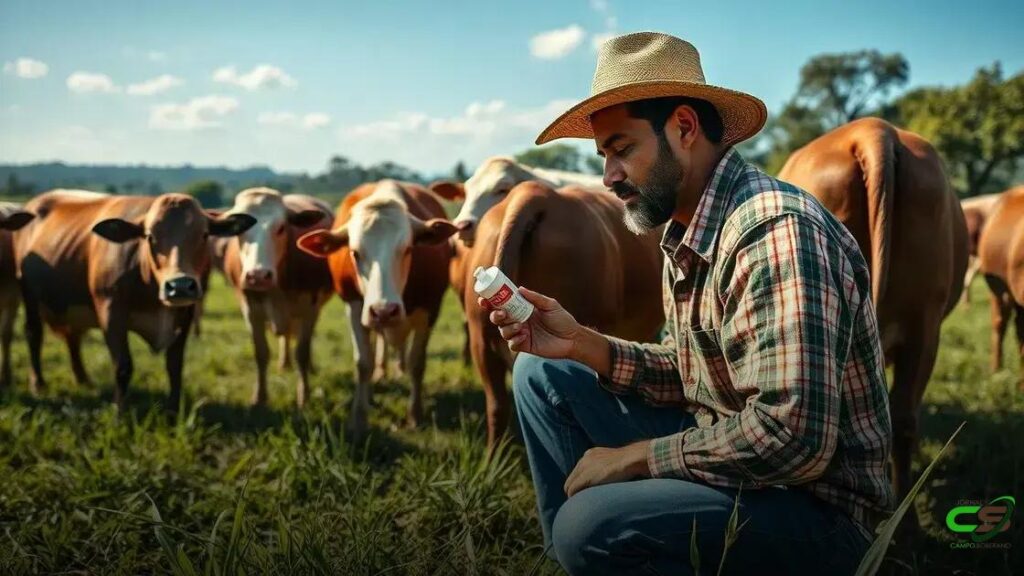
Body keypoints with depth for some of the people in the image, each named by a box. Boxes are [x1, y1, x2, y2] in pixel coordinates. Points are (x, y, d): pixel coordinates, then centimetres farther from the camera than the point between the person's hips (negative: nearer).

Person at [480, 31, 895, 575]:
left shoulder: (775, 230, -24)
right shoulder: (685, 230, 5)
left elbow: (794, 437, -31)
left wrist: (634, 456, -19)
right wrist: (583, 345, -3)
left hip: (814, 507, -9)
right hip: (724, 462, 9)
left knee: (590, 528, -30)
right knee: (543, 374, 9)